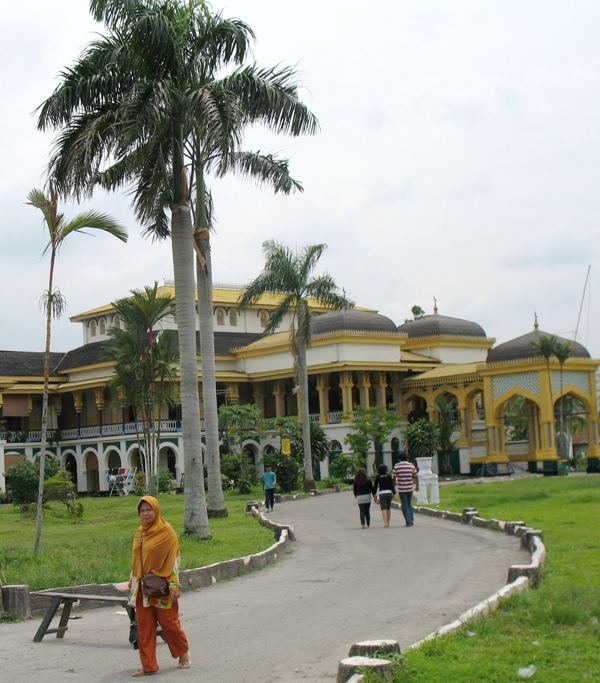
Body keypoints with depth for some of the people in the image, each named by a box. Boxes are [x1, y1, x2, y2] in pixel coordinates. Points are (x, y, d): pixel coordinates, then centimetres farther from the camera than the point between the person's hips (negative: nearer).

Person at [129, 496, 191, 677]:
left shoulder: (166, 531, -8)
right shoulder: (139, 532, 9)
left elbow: (174, 558, -10)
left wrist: (174, 585, -16)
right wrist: (133, 584, 15)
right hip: (142, 587, 5)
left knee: (169, 621, 3)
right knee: (144, 626, 3)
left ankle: (183, 652, 27)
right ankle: (148, 665, 9)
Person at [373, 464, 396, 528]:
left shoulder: (377, 477, 1)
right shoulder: (389, 476, 2)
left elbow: (375, 487, 4)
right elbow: (392, 485, -2)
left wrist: (375, 495, 12)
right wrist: (394, 493, 1)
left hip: (381, 493, -2)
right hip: (389, 493, 2)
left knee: (383, 509, -7)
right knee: (388, 508, 13)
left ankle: (386, 523, -21)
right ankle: (388, 523, 18)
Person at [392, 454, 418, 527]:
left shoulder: (397, 466, -6)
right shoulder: (411, 465, 0)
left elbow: (394, 477, -5)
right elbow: (415, 476, 4)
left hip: (402, 489, -3)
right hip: (410, 488, 3)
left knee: (405, 506, 4)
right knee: (409, 504, 18)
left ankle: (408, 522, 0)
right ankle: (411, 521, 13)